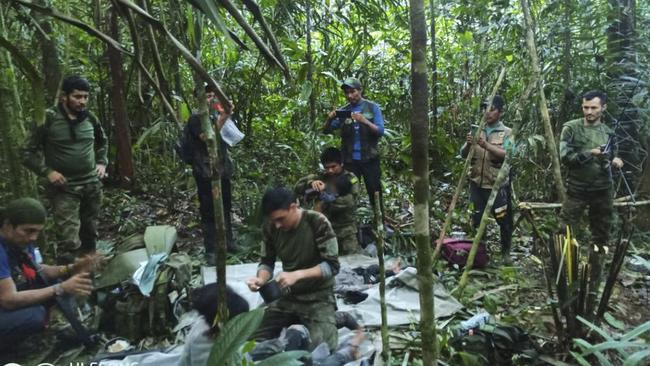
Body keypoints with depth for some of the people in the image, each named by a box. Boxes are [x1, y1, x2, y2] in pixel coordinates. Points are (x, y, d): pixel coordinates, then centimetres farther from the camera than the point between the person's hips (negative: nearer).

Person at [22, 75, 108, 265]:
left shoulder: (90, 118, 4)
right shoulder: (48, 119, -9)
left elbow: (103, 142, 23)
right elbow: (27, 152, -4)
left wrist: (102, 163, 9)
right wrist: (47, 171, -15)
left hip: (92, 185, 5)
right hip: (64, 188, -5)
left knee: (90, 234, 16)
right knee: (69, 241, -12)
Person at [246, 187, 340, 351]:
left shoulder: (318, 223, -21)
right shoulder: (270, 227, -8)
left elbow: (332, 265, -20)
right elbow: (267, 262, 3)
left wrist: (298, 274, -33)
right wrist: (261, 279, -20)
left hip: (318, 297, -4)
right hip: (287, 296, 5)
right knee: (255, 340, -2)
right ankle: (298, 321, 20)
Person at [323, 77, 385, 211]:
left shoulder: (372, 107, 1)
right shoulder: (343, 111, 8)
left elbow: (380, 131, -7)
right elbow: (326, 131, 4)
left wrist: (364, 121, -24)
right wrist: (330, 119, -17)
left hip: (369, 158, -2)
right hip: (350, 160, 2)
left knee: (374, 192, 3)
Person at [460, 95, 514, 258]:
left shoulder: (507, 133, -2)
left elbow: (507, 155, -17)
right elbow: (463, 154, 4)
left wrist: (486, 145, -28)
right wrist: (468, 144, -17)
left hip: (498, 185, -3)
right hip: (477, 183, 3)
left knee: (503, 220, 6)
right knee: (477, 219, 9)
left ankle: (505, 252, 25)